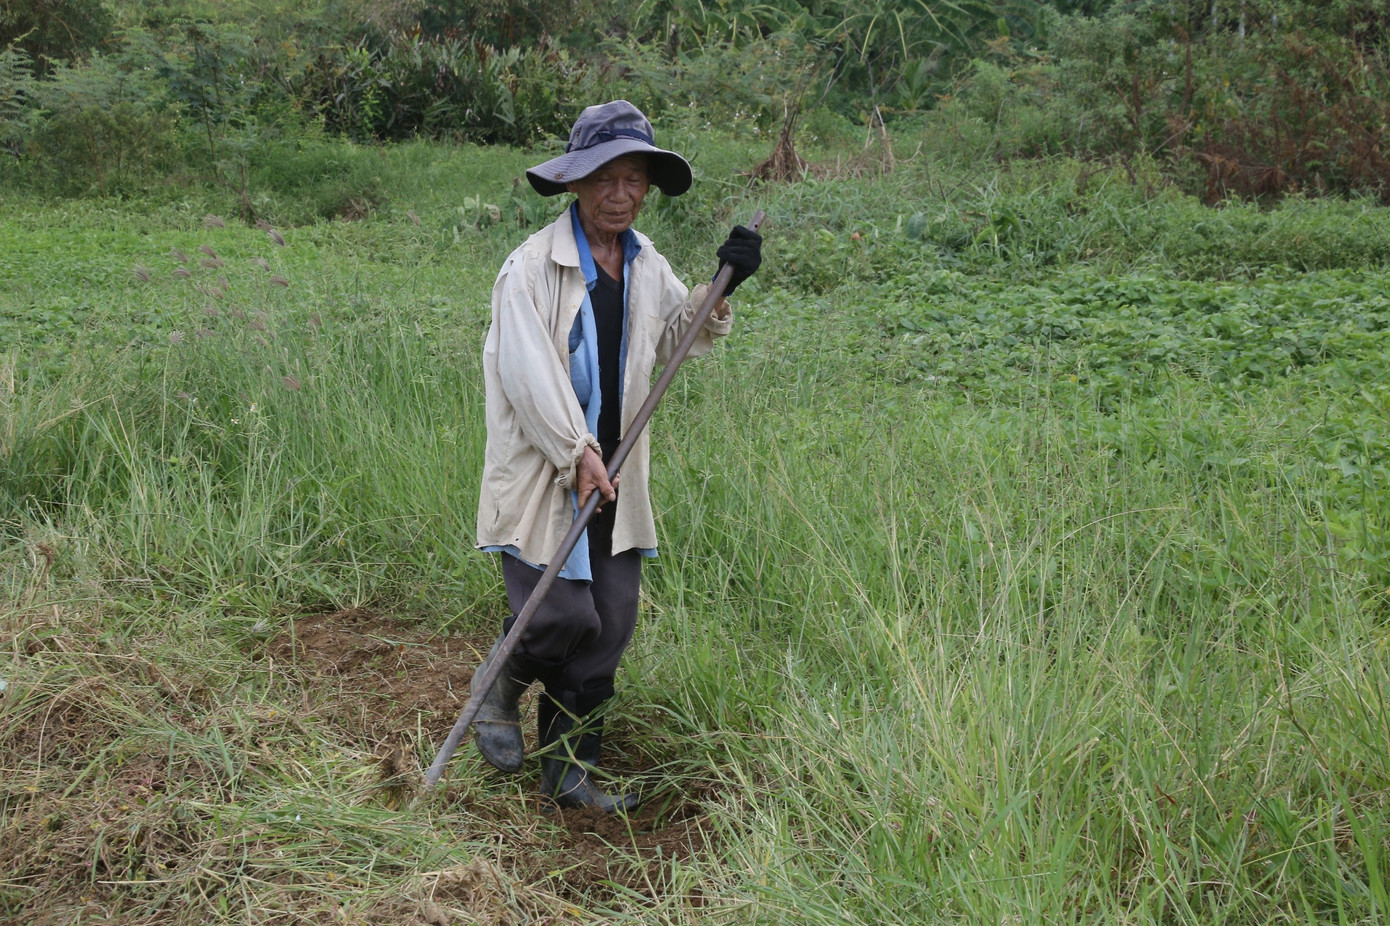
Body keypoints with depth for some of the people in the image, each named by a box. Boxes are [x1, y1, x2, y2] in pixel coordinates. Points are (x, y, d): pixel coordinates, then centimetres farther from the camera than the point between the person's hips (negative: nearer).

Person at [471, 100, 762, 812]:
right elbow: (530, 373, -17)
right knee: (563, 613, -12)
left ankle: (569, 770, 22)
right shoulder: (533, 266, -12)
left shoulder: (646, 263, 10)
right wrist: (577, 452, -20)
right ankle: (500, 683, 24)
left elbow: (678, 338, 24)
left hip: (612, 472, 7)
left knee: (611, 625, 7)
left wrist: (722, 289, 7)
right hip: (539, 472, -6)